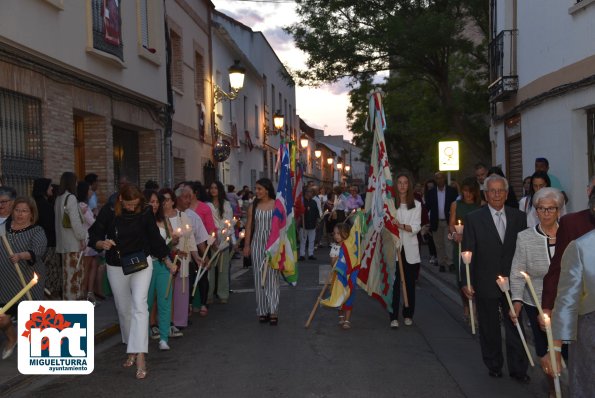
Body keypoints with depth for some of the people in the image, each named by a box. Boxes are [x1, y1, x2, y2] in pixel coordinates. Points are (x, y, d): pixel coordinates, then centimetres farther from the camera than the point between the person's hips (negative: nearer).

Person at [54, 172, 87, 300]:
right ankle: (73, 298, -1)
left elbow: (59, 221, 11)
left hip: (64, 243, 8)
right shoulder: (71, 198, -12)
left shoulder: (59, 199, 11)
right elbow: (76, 221, -15)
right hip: (74, 242, -8)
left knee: (68, 273, 13)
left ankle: (67, 299, 19)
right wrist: (82, 236, -5)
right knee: (74, 274, -3)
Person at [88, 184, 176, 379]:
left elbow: (154, 236, 3)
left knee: (139, 305, -16)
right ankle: (131, 350, 30)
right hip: (116, 267, 2)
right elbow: (94, 237, -5)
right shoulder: (108, 212, -10)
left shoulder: (145, 212, -9)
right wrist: (102, 243, -28)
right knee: (124, 310, 12)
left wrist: (167, 260, 10)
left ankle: (140, 356, -19)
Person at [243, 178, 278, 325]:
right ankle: (262, 311, 14)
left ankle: (273, 311, -1)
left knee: (272, 277, -4)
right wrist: (247, 245, 5)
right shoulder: (253, 206, 7)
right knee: (259, 278, 6)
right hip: (257, 244, 3)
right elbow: (249, 226, 9)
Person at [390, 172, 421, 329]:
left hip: (410, 249, 1)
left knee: (410, 283, 7)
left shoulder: (416, 205, 5)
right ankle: (394, 317, 2)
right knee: (394, 282, -3)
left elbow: (416, 227, -4)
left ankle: (408, 315, 20)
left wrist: (401, 226, -20)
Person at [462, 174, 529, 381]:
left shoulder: (518, 217, 3)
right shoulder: (473, 219, -4)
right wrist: (466, 282, -10)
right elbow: (468, 253, -6)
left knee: (515, 327, 5)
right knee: (489, 328, 12)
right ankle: (494, 365, 29)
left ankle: (518, 369, 19)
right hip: (485, 284, -1)